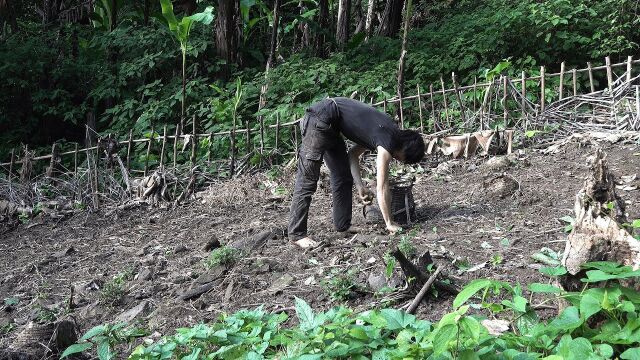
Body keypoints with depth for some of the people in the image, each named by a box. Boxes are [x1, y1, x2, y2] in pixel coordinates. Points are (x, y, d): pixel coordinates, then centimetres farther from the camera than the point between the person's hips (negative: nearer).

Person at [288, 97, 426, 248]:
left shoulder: (389, 131, 12)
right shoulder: (388, 141, -15)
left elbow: (353, 155, 17)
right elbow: (382, 188, -14)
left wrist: (360, 187, 9)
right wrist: (390, 223, -7)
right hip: (320, 119, -10)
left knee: (344, 176, 14)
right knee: (308, 180, -9)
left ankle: (343, 225, 21)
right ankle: (297, 234, -5)